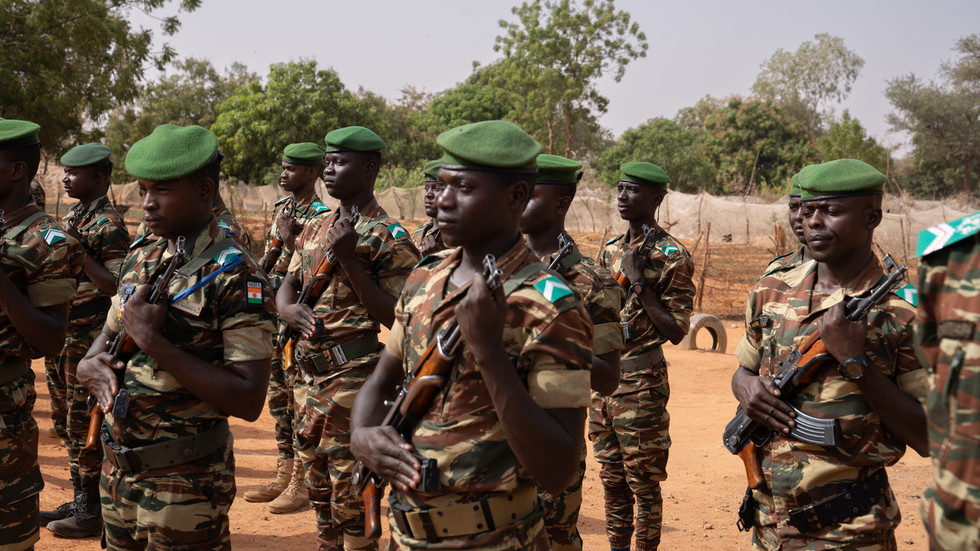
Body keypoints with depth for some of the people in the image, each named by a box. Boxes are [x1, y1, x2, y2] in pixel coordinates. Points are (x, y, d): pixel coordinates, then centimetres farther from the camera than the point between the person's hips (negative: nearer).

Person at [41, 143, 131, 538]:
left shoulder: (108, 224, -14)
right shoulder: (71, 219, 14)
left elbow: (117, 286, -21)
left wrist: (79, 251, -25)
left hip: (87, 341, -9)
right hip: (61, 339, 9)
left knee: (83, 425, -2)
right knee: (65, 423, 16)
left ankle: (91, 512, 8)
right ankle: (78, 501, 27)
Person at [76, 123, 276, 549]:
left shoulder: (234, 275, -17)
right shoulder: (141, 256, 6)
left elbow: (248, 401, -23)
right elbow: (108, 336, 18)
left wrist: (154, 341, -25)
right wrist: (91, 365, -6)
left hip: (185, 482, -7)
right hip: (118, 467, 7)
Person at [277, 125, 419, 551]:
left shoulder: (389, 237, -11)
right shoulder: (316, 229, 13)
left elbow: (395, 316, -17)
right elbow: (286, 288, 16)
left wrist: (348, 259, -23)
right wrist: (290, 310, -8)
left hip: (355, 376, -8)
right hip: (313, 370, 8)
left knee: (349, 488, -2)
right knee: (318, 480, 19)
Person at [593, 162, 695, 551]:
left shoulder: (671, 255, -10)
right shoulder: (611, 249, 11)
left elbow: (677, 330, -14)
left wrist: (640, 282, -18)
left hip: (641, 382, -7)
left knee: (643, 480, 2)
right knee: (611, 478, 14)